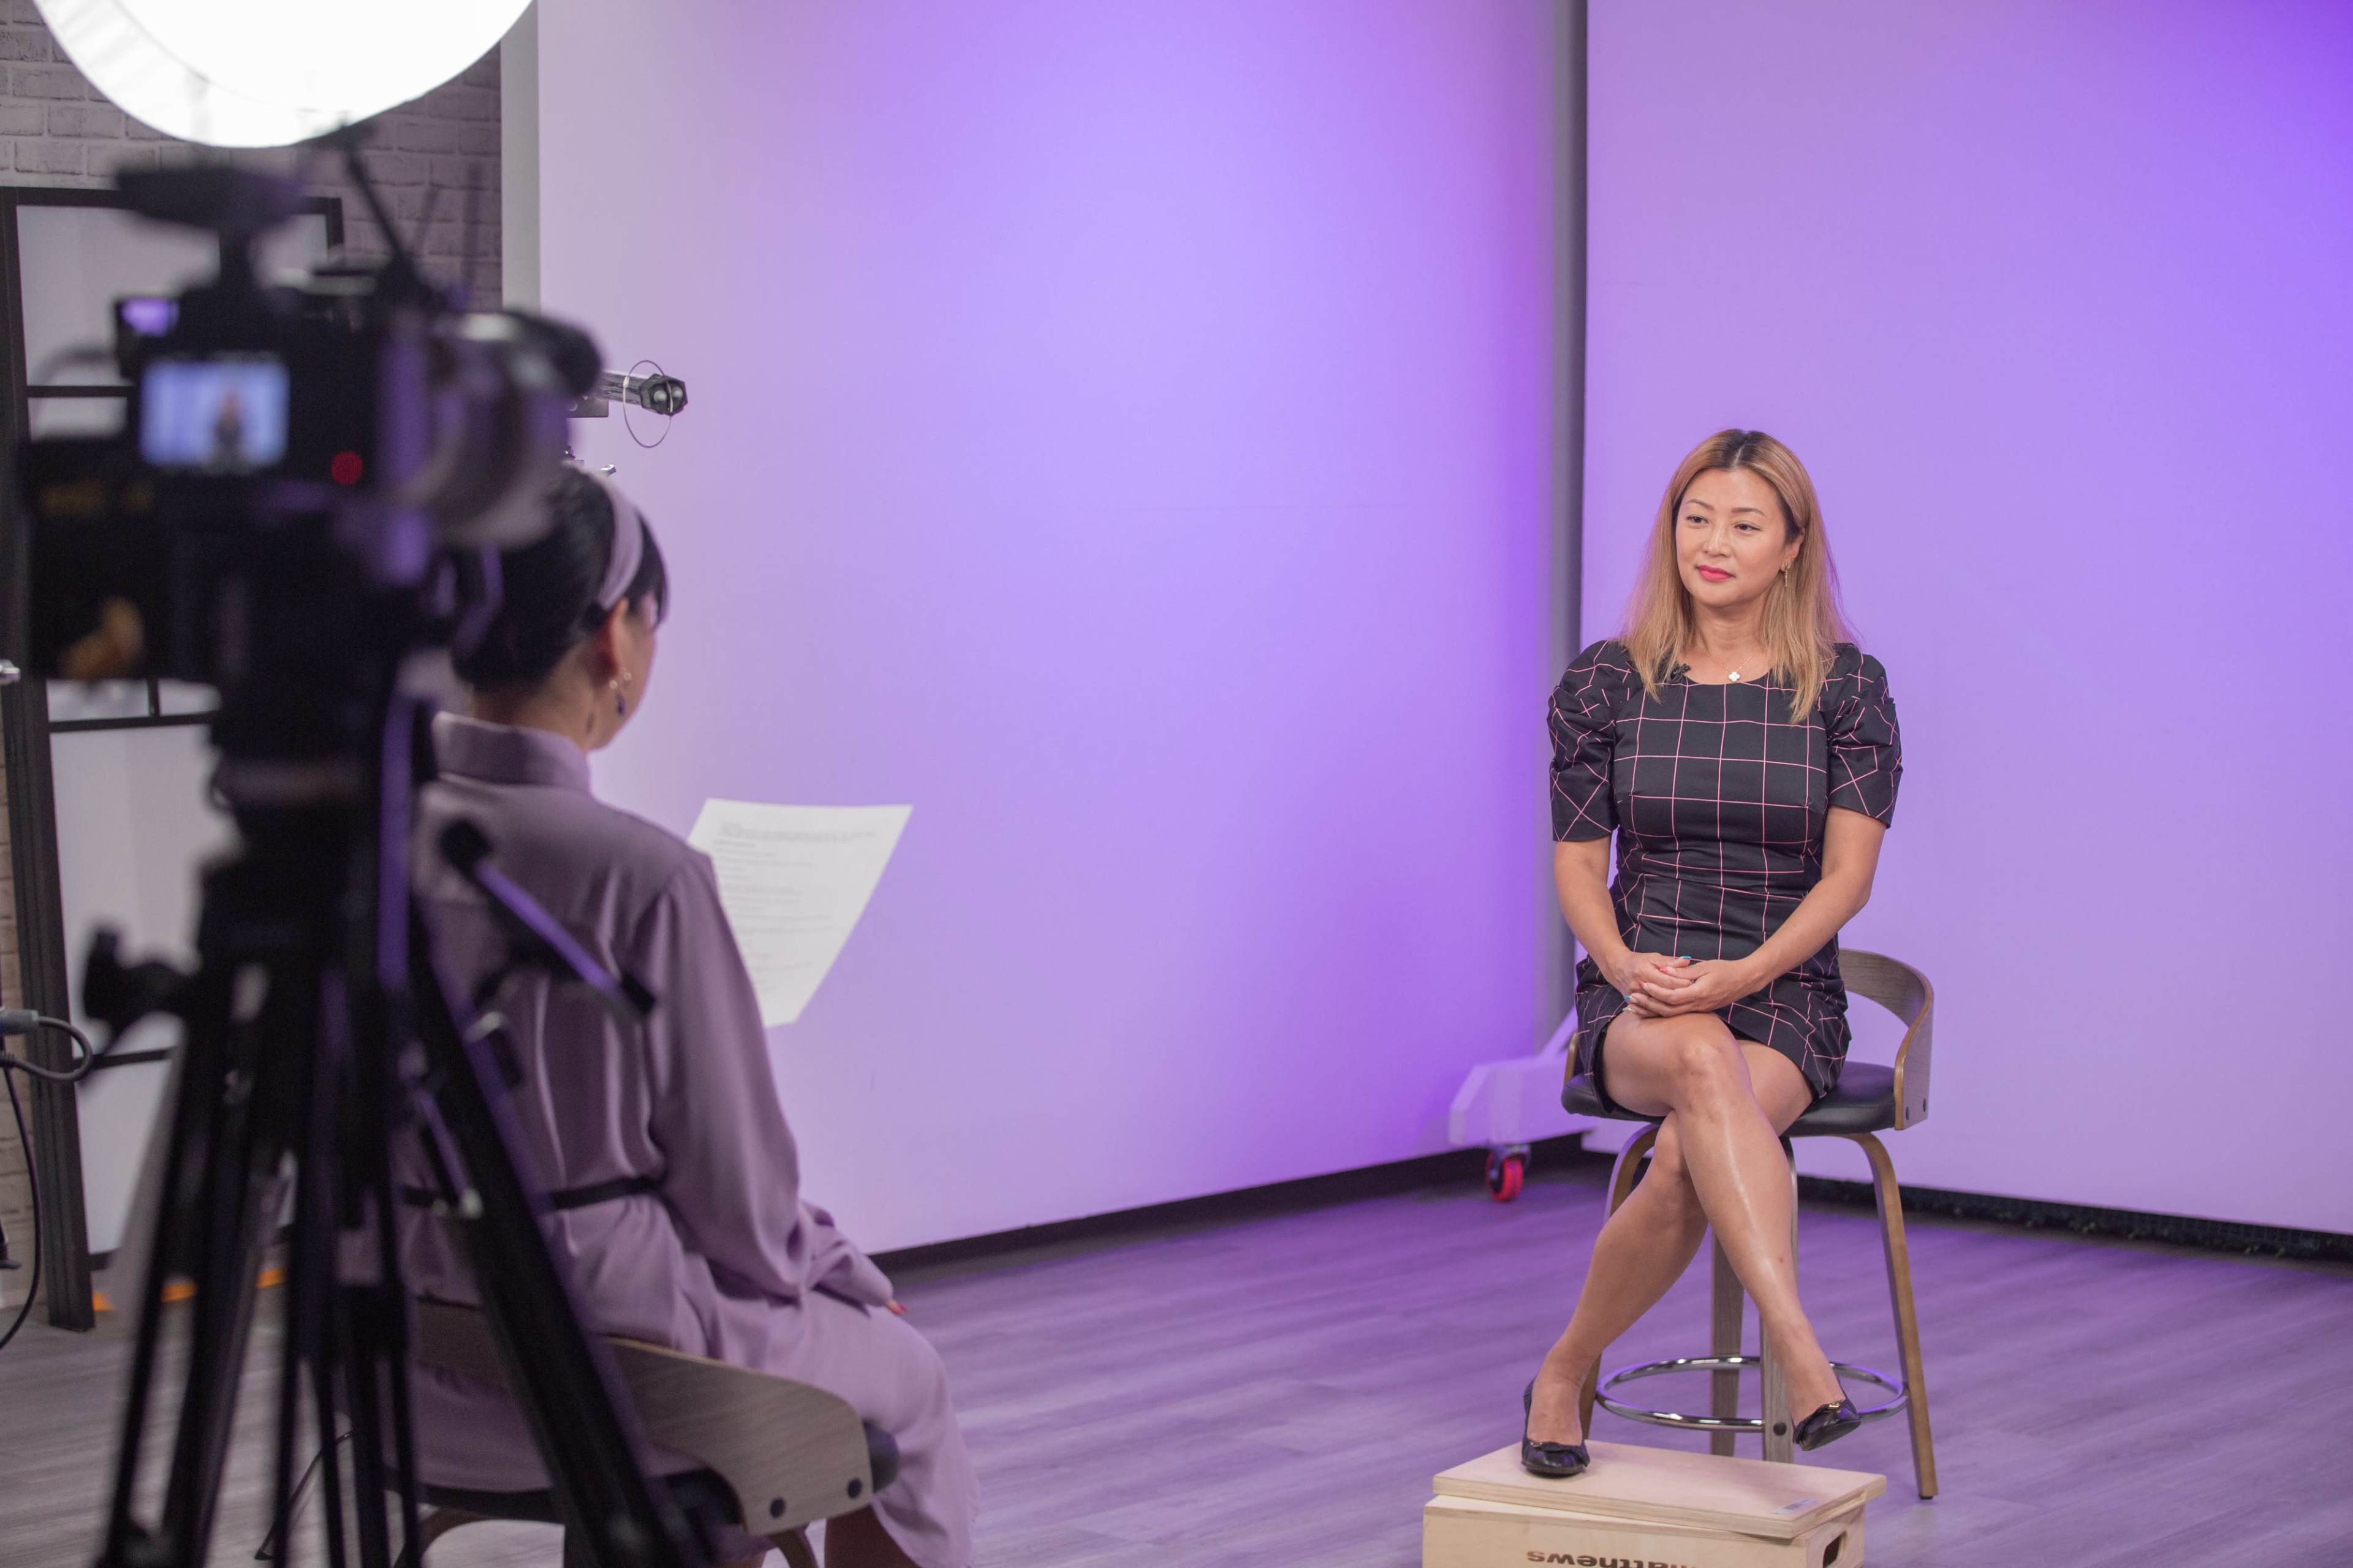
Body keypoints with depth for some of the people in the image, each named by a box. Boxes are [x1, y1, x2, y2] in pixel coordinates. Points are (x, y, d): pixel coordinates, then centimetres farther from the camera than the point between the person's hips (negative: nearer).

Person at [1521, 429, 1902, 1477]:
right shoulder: (1607, 682, 5)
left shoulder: (1846, 687, 2)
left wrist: (1743, 973, -20)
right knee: (1700, 1058, -40)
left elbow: (1847, 873, -4)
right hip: (1637, 1003, 0)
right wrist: (1625, 966, -14)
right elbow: (1577, 864, 7)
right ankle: (1805, 1368, -53)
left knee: (1687, 1158, -37)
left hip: (1785, 996, 1)